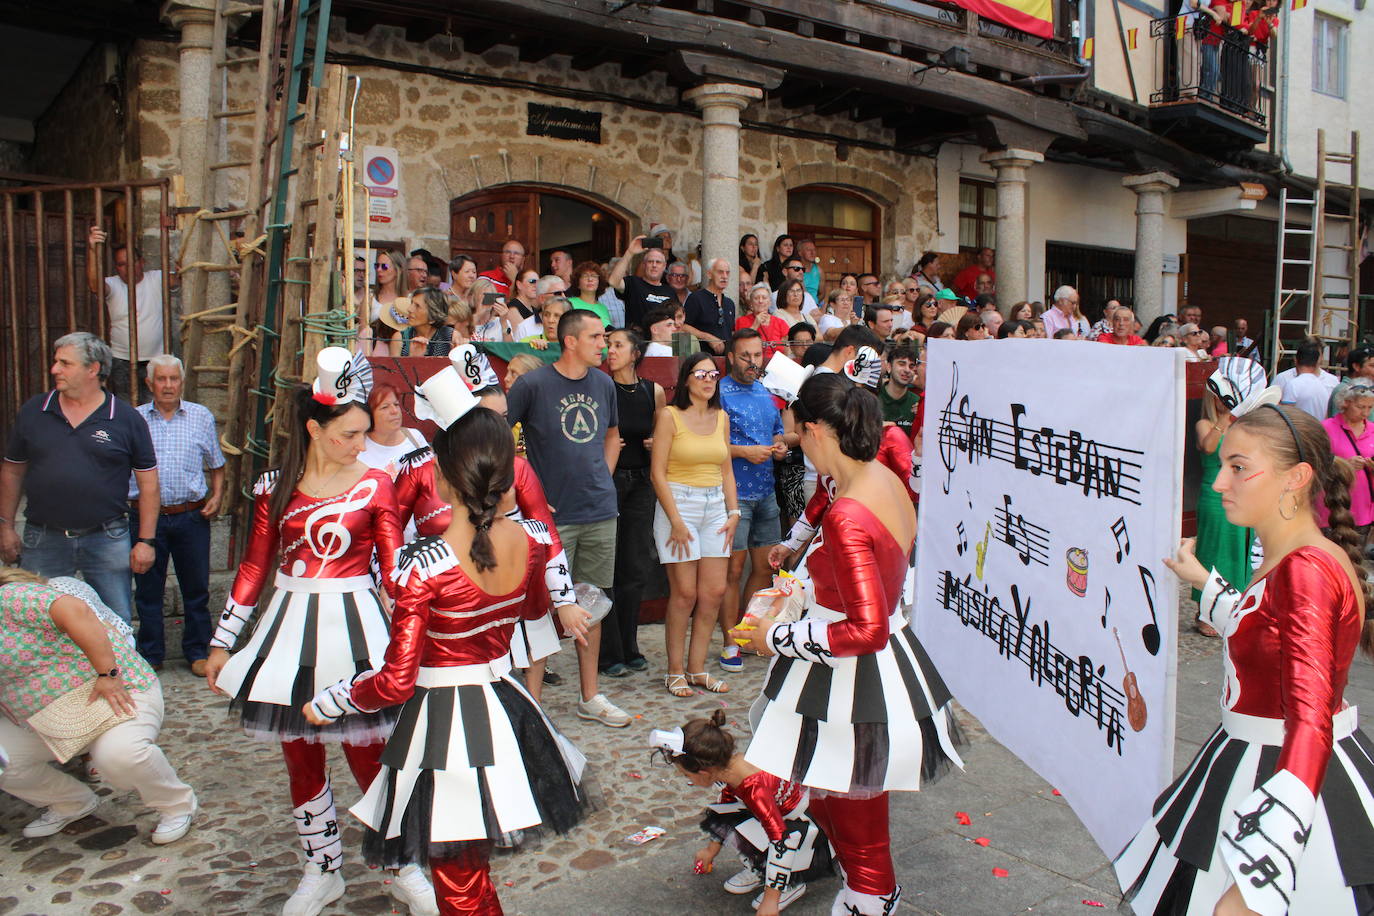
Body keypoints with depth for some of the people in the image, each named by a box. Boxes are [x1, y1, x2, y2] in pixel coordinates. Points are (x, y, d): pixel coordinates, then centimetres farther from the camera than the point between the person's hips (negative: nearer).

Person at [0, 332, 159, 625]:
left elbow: (148, 482, -1)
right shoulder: (33, 412, 5)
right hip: (43, 541, 2)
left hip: (107, 539, -2)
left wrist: (146, 540, -4)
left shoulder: (127, 419, -2)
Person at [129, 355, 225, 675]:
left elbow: (216, 465, 14)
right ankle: (151, 655, 23)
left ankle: (197, 652, 22)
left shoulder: (202, 417, 6)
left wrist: (217, 496, 1)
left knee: (196, 589, 8)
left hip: (191, 516, 0)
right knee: (148, 590, 9)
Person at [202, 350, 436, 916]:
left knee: (369, 758, 0)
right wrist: (221, 643, 10)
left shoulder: (374, 484, -3)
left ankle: (405, 870, 20)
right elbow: (254, 567, 8)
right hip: (290, 626, 3)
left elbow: (394, 568, -7)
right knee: (300, 760, 12)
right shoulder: (276, 487, 3)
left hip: (353, 626, -3)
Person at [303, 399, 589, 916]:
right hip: (503, 707, 5)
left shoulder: (426, 566, -25)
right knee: (472, 870, 30)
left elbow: (395, 683, -20)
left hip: (443, 724, -5)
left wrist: (324, 704, -3)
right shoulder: (531, 541, -9)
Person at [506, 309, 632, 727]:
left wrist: (603, 477, 12)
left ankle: (590, 697, 24)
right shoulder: (532, 384, -9)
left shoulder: (604, 383, 8)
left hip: (600, 513, 5)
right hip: (552, 515, -5)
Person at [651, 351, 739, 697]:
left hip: (715, 506, 5)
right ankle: (675, 672, 9)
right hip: (678, 503, -5)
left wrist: (733, 512, 6)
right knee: (685, 593, -5)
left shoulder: (721, 417, 12)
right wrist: (676, 520, -12)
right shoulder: (670, 416, -5)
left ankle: (697, 669, 15)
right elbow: (657, 473, -8)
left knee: (715, 591, 2)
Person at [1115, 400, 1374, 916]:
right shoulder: (1290, 560, 5)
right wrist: (1204, 582, 37)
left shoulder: (1306, 570, -26)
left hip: (1291, 779, -10)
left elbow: (1310, 726, -37)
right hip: (1252, 762, 10)